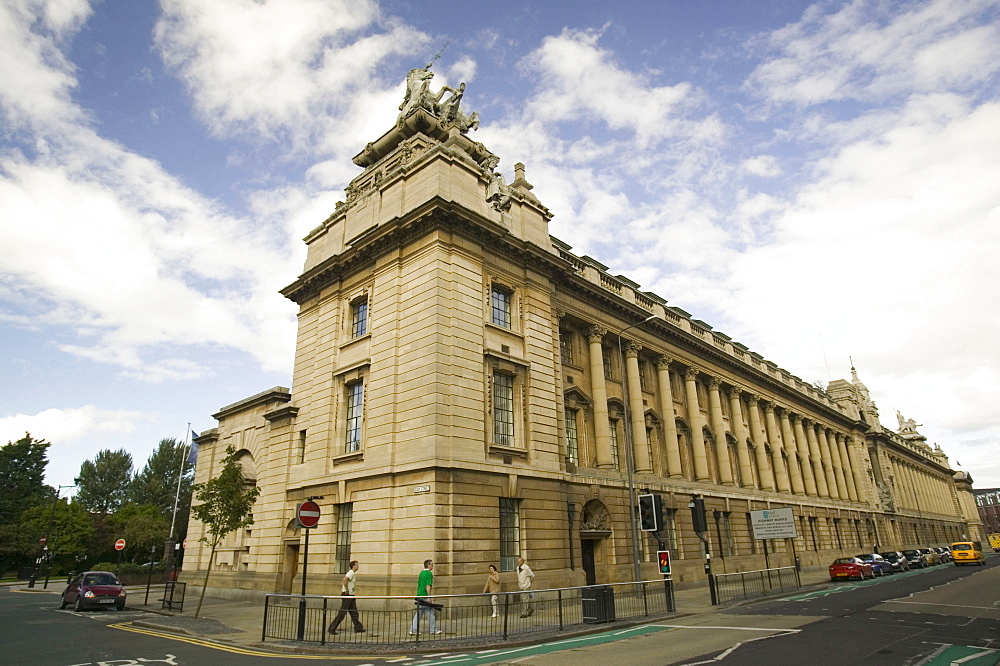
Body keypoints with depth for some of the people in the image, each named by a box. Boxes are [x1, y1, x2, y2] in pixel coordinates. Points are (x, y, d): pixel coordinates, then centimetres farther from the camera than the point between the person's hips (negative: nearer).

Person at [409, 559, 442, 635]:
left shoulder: (421, 573, 14)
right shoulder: (429, 573, -13)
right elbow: (428, 586, -19)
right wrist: (429, 597, -18)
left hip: (419, 595, 8)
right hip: (425, 596, -8)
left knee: (418, 613, 10)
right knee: (430, 613, 3)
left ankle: (413, 630, 8)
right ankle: (433, 630, 10)